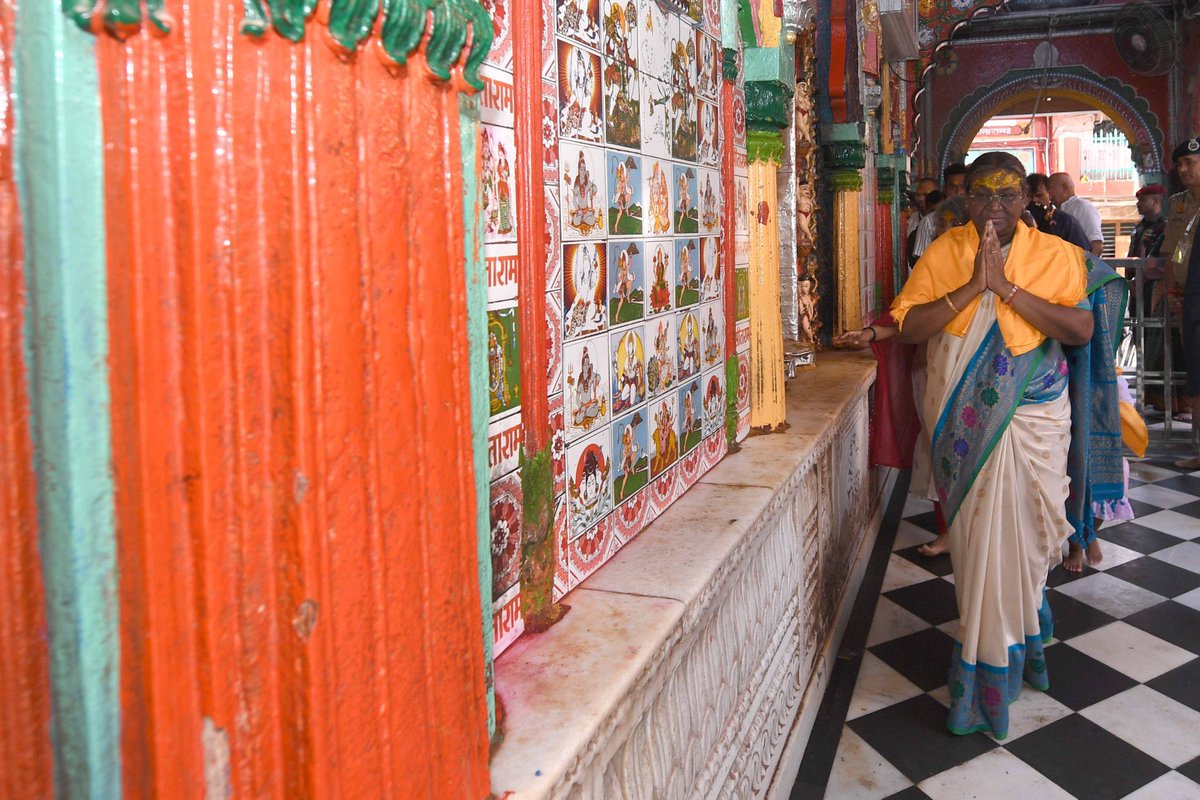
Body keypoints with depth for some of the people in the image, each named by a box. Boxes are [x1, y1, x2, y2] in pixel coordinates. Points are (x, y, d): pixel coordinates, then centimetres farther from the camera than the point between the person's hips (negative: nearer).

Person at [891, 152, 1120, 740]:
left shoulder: (1056, 254, -2)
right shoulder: (943, 252, 0)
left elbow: (1081, 330, -15)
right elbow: (907, 328, -10)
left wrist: (1006, 288, -21)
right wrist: (972, 286, -19)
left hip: (1033, 420, 0)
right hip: (965, 422, 0)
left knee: (1024, 534, 6)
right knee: (979, 539, 7)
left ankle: (990, 669, 27)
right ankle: (1014, 647, 30)